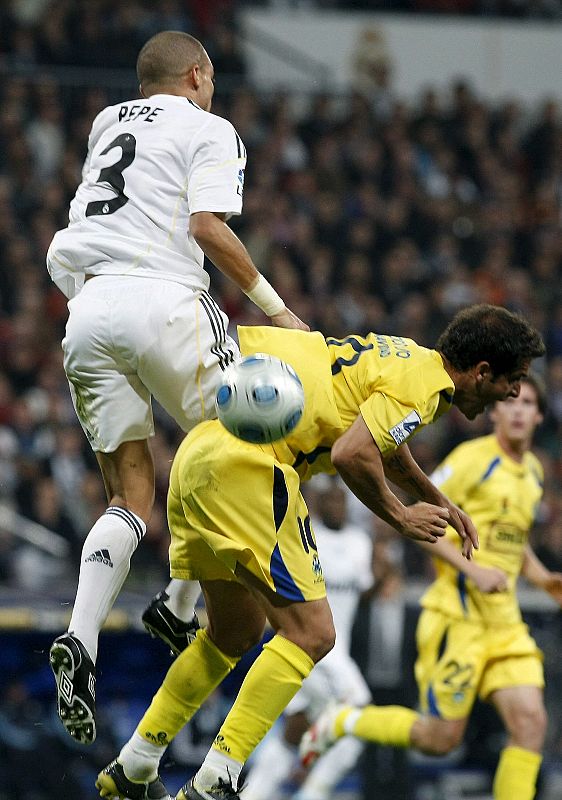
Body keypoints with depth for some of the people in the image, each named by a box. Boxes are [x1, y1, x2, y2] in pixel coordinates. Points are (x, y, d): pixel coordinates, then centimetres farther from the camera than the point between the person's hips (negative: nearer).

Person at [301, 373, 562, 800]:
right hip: (458, 615, -7)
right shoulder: (474, 458, -10)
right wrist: (473, 570, -21)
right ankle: (344, 721, 18)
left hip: (505, 621, 7)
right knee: (441, 738, -5)